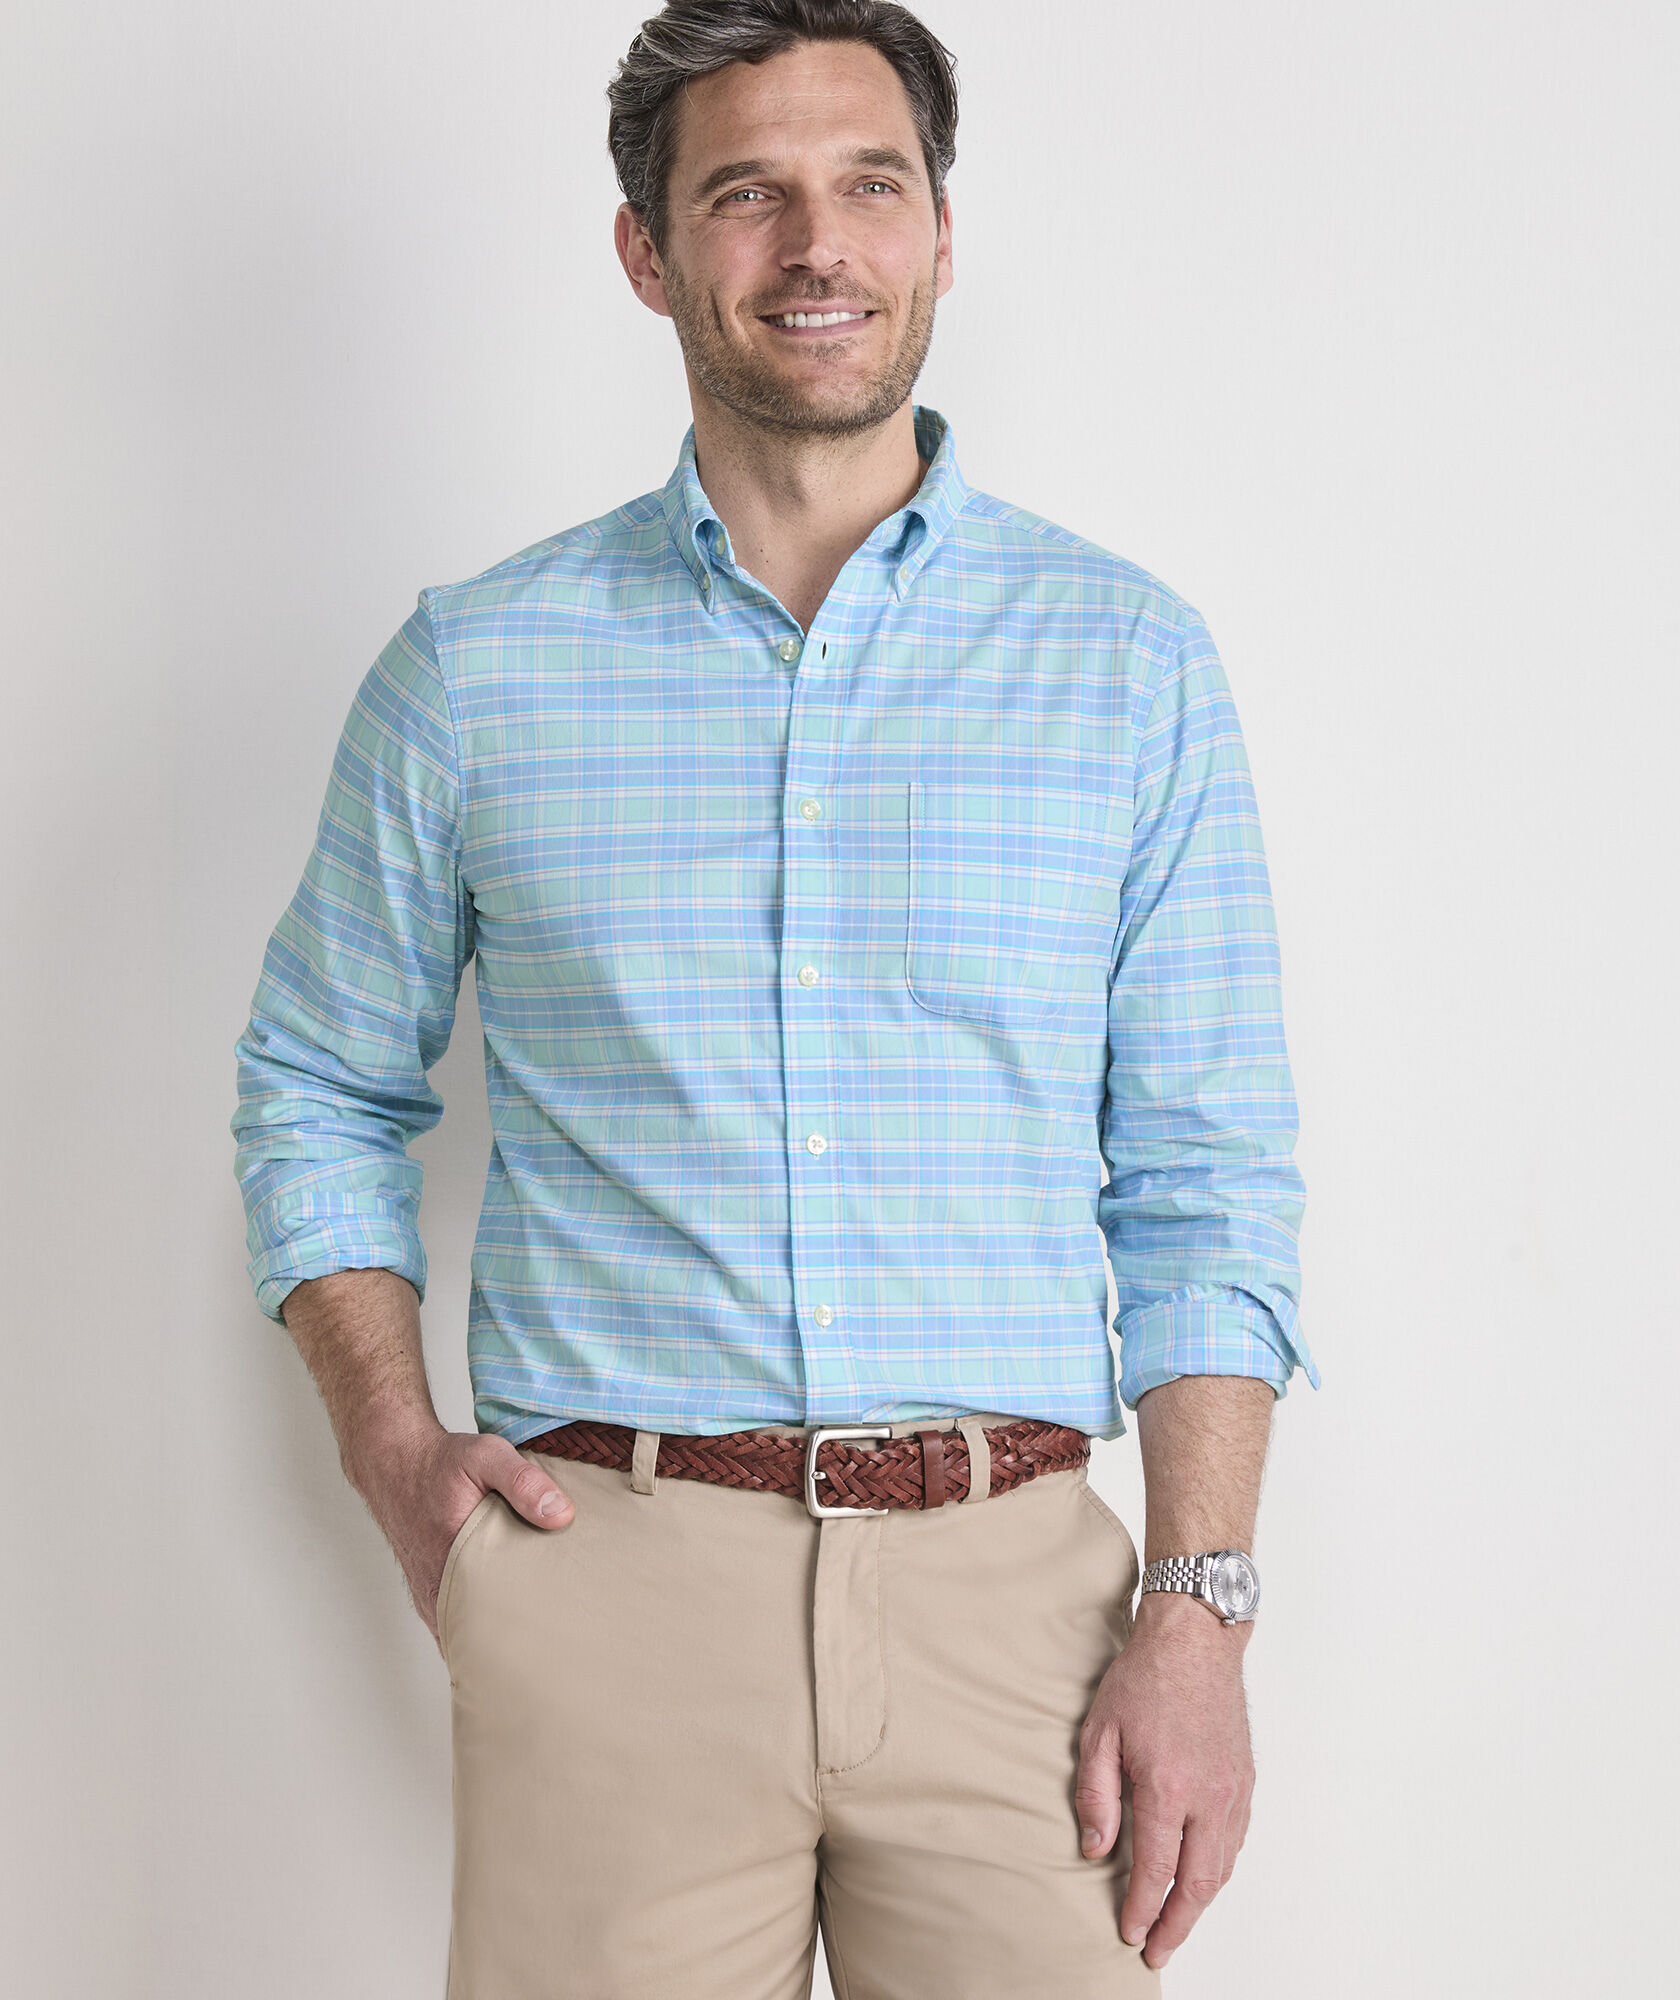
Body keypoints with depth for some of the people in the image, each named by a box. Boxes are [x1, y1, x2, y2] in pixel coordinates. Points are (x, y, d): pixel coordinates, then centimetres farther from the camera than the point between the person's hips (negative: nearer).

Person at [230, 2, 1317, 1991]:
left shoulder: (1132, 659, 5)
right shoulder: (474, 668, 6)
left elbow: (1206, 1186, 4)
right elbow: (318, 1087, 16)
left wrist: (1199, 1606, -4)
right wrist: (392, 1443, 1)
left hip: (1006, 1592, 0)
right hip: (604, 1582, 0)